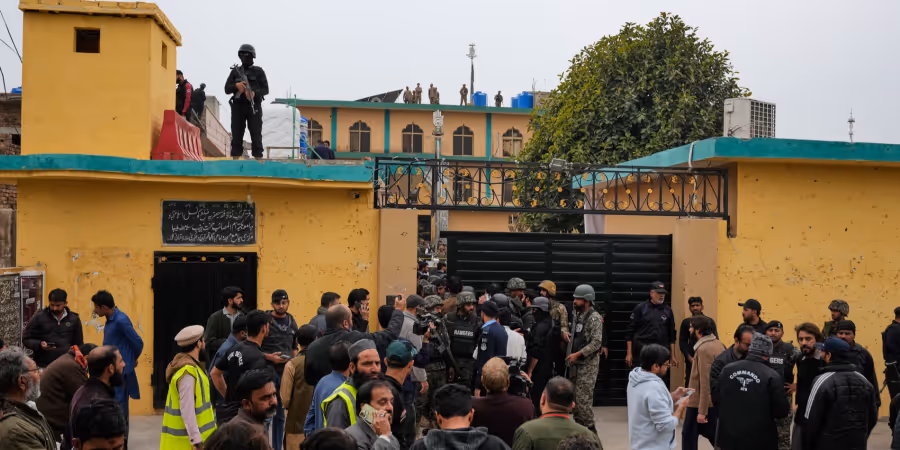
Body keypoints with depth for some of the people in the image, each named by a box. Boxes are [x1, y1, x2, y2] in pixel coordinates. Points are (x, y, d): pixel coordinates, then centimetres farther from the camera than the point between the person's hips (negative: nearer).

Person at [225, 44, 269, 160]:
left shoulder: (258, 71, 6)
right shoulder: (235, 71, 11)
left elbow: (265, 89, 1)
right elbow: (227, 89, 8)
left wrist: (255, 93, -19)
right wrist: (236, 86, -13)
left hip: (254, 107, -2)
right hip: (238, 107, 2)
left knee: (256, 133, -5)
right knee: (236, 134, 0)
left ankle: (258, 158, -4)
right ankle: (235, 158, 3)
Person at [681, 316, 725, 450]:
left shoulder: (704, 349, -21)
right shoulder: (718, 344, 6)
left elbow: (705, 383, -24)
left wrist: (702, 411, -22)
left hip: (699, 402, -8)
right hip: (716, 400, 8)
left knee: (689, 434, 4)